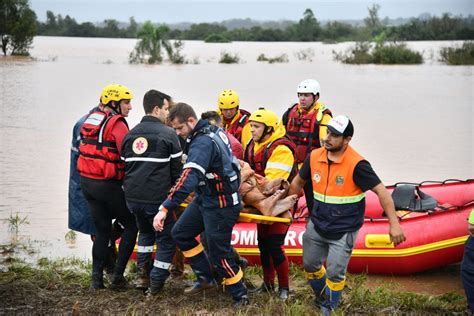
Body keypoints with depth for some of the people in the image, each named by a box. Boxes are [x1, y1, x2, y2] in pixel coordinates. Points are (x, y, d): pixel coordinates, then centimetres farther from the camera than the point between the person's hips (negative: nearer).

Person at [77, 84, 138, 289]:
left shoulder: (90, 119, 11)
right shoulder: (116, 123, -14)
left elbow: (84, 150, 13)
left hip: (86, 182, 8)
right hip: (108, 185, -8)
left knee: (102, 230, 15)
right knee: (131, 225, 7)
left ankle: (97, 278, 11)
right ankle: (118, 276, 4)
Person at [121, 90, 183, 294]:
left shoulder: (130, 135, 11)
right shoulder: (168, 134, -6)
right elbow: (177, 169, -3)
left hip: (132, 198, 6)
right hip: (157, 198, -6)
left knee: (145, 232, 29)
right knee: (166, 238, 10)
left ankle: (143, 274, 20)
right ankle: (156, 283, 7)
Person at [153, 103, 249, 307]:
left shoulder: (203, 143, -28)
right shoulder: (213, 130, 1)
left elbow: (189, 179, -39)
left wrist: (165, 208, -43)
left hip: (221, 205, -10)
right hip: (205, 198, 10)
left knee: (219, 253, -1)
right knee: (180, 233, 13)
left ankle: (240, 297, 14)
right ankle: (206, 279, 20)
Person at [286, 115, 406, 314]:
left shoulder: (356, 164, -22)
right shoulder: (315, 157, -5)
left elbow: (381, 191, -21)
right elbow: (298, 182, 13)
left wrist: (394, 224, -25)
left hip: (343, 231, -5)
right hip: (317, 225, 6)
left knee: (335, 273, -1)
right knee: (310, 266, 18)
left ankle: (328, 309, 24)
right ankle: (322, 298, 45)